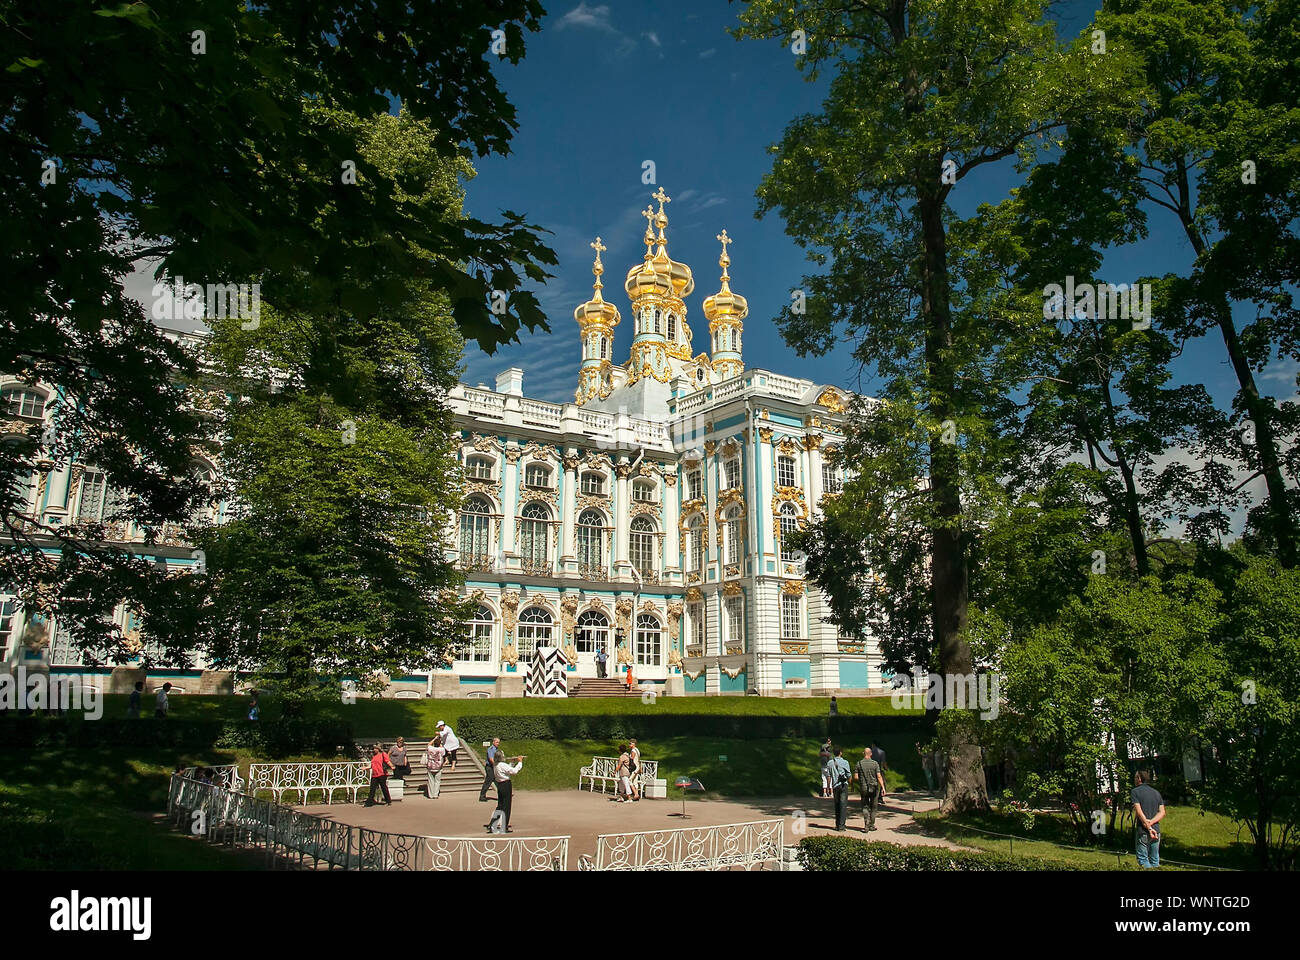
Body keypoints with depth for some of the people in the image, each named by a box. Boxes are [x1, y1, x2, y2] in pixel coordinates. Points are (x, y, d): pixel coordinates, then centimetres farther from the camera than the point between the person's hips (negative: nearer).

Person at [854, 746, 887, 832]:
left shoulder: (859, 763, -3)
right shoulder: (875, 763, -5)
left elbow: (856, 777, -5)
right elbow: (879, 776, -11)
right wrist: (883, 788, -9)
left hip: (864, 788, 0)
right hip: (874, 787, 0)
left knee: (865, 807, 7)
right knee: (873, 807, 14)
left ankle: (867, 825, -8)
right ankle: (872, 825, 19)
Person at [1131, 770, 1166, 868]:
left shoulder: (1136, 791, -3)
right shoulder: (1156, 792, 14)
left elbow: (1139, 812, -13)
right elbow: (1162, 813, 5)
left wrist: (1148, 827, -14)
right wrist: (1151, 822, -7)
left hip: (1143, 831, -6)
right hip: (1156, 830, 6)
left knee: (1143, 859, -2)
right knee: (1155, 860, 12)